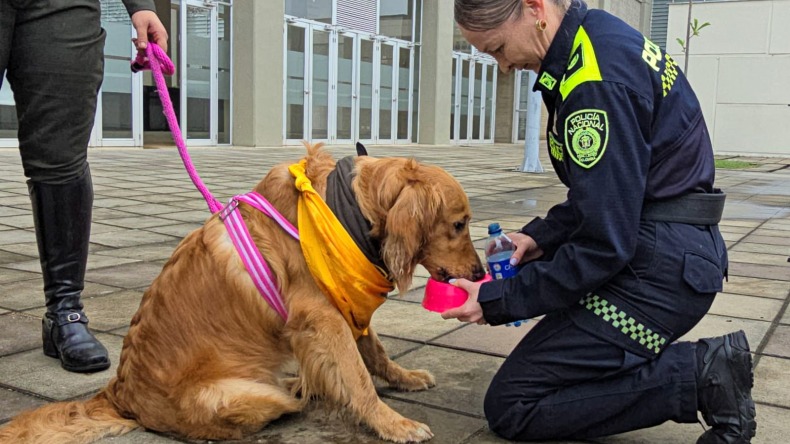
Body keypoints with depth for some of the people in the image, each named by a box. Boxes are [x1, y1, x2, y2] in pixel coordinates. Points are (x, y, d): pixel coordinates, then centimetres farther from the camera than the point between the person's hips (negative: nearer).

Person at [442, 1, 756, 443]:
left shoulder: (598, 80, -23)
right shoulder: (602, 39, 8)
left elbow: (604, 246, -22)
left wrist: (498, 302, -14)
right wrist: (542, 235, 6)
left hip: (661, 269, -10)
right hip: (668, 247, 10)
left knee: (510, 406, -3)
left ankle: (700, 377, -4)